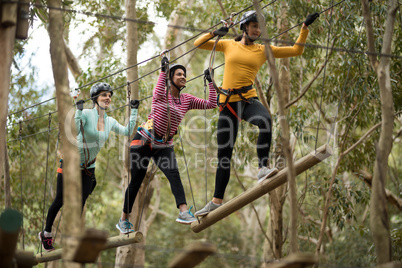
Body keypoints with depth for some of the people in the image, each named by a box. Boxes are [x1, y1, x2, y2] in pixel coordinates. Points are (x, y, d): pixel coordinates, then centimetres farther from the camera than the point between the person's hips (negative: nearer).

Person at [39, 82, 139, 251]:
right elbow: (74, 132, -29)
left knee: (80, 203, -1)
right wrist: (79, 110, -35)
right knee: (60, 201, 3)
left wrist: (134, 111, 6)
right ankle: (46, 234, 22)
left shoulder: (110, 121, 2)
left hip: (88, 167, 5)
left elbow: (128, 132, 10)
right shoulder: (86, 114, -16)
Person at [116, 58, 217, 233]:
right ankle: (124, 220, 17)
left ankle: (184, 212, -37)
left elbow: (211, 104, 3)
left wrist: (210, 82, -1)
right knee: (136, 181, 1)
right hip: (144, 140, -3)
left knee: (174, 174, -23)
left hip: (164, 146, 3)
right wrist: (163, 70, -38)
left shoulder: (187, 100, 7)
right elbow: (158, 94, -32)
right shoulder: (162, 94, -5)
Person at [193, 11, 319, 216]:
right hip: (227, 103, 1)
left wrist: (305, 26, 6)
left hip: (248, 100, -1)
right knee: (224, 155, 3)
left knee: (265, 121, -38)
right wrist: (216, 33, -2)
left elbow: (296, 50, 11)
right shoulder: (228, 45, 11)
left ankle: (262, 168, -35)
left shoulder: (263, 50, 10)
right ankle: (217, 201, 16)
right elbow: (197, 44, 12)